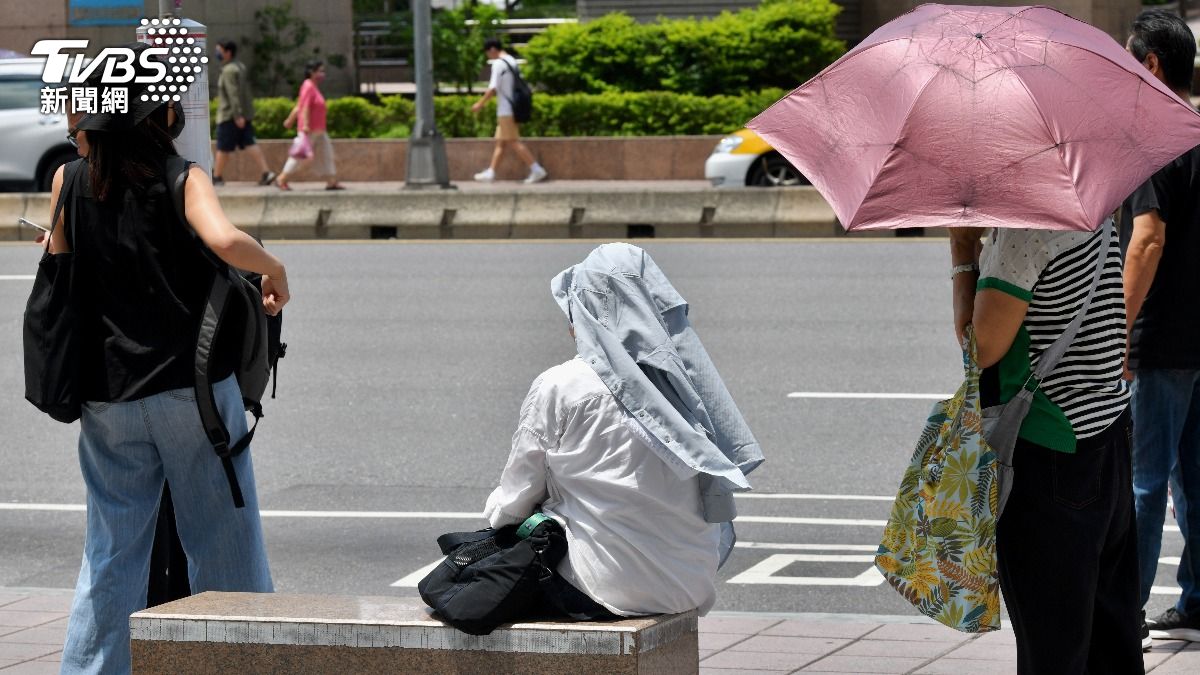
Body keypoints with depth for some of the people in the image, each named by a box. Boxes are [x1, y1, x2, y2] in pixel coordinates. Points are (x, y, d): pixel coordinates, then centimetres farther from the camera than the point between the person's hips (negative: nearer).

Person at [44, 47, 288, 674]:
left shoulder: (71, 181, 4)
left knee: (111, 552, 11)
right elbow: (225, 241, -24)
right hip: (194, 387, -3)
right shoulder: (182, 179, -6)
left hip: (107, 397, 3)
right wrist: (274, 270, -7)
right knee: (225, 547, 5)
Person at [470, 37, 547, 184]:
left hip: (506, 111, -9)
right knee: (500, 142, 11)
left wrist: (480, 104, -9)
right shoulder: (512, 62, 14)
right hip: (512, 109, 9)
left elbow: (493, 89, -18)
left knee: (513, 142, -8)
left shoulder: (498, 64, -13)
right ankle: (490, 173, 13)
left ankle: (536, 170, -12)